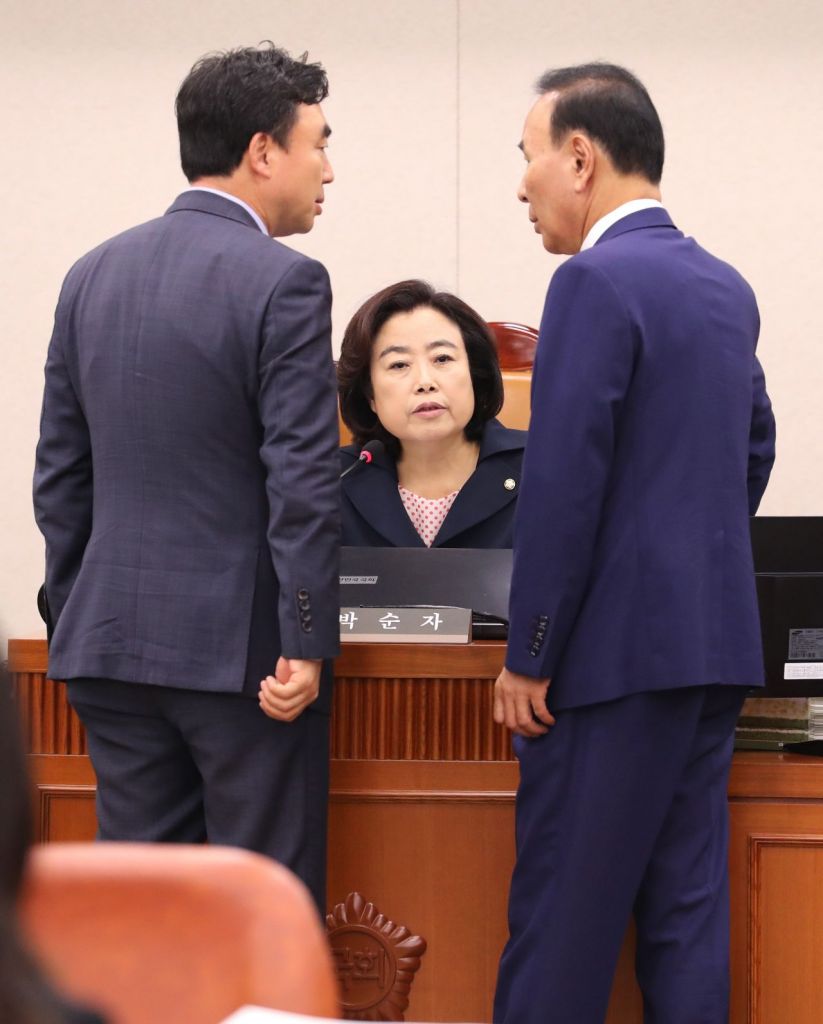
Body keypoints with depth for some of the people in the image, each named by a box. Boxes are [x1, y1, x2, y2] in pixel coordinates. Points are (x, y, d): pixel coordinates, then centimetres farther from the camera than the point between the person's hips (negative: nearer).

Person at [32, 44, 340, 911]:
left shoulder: (93, 275, 9)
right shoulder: (281, 282, -11)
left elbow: (59, 474, 12)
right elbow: (301, 480, -16)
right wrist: (304, 644, -14)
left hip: (109, 642, 6)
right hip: (239, 645, -6)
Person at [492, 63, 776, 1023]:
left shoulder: (596, 281, -13)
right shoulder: (725, 286, 13)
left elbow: (563, 483, -17)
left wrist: (528, 658, -12)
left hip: (616, 650, -8)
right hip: (715, 644, 8)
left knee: (561, 916, -3)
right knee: (686, 907, 9)